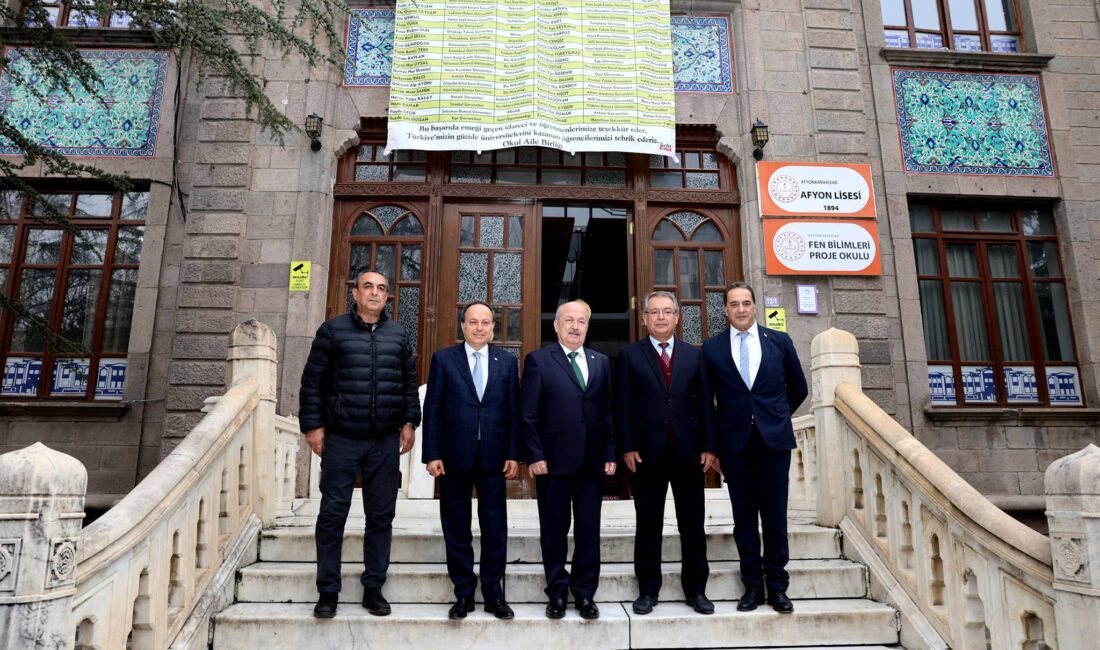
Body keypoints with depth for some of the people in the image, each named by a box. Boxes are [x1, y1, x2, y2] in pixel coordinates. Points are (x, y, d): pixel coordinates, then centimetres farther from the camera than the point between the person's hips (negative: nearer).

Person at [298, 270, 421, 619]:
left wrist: (409, 422, 6)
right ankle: (328, 591, 16)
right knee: (332, 514, 3)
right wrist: (313, 425, -4)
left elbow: (410, 382, 13)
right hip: (341, 439, -2)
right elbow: (313, 381, 0)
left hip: (385, 441, 3)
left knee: (381, 515, 7)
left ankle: (373, 588, 20)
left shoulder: (398, 335, 9)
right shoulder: (332, 330, 1)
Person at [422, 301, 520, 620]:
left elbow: (513, 411, 4)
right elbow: (432, 410, -1)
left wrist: (513, 454, -1)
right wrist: (432, 454, -6)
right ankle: (463, 593, 23)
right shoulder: (443, 358, 2)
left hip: (494, 457, 1)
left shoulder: (507, 361, 5)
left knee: (495, 527, 7)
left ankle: (494, 593, 21)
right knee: (456, 528, 9)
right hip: (454, 456, -1)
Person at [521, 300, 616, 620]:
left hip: (592, 461, 3)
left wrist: (611, 453, 3)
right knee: (554, 531, 9)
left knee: (589, 531, 9)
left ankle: (585, 593, 23)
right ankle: (557, 593, 23)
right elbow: (528, 415, -4)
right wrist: (535, 456, -10)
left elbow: (608, 412, 10)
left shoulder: (601, 362, 11)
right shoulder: (538, 360, -1)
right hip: (553, 460, -3)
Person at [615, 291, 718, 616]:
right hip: (648, 451, -2)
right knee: (648, 525, 7)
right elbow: (623, 406, -1)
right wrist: (627, 448, -8)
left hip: (689, 451, 2)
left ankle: (695, 589, 22)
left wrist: (708, 446, -1)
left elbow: (706, 404, 6)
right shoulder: (629, 355, 4)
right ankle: (648, 590, 19)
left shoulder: (695, 355, 9)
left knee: (693, 524, 9)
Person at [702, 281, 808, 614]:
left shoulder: (780, 341, 5)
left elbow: (798, 387, 14)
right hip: (734, 441, 0)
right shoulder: (712, 348, 3)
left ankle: (777, 586, 16)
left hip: (774, 438, 0)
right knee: (744, 517, 6)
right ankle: (752, 584, 16)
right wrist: (711, 440, 6)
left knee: (775, 514, 5)